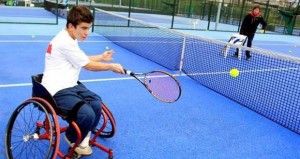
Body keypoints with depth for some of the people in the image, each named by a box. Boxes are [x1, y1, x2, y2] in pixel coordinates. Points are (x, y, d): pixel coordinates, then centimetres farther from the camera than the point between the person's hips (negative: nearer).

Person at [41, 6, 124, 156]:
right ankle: (72, 139, 7)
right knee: (87, 114, -26)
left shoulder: (68, 38, 14)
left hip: (69, 85, 10)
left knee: (96, 104, -7)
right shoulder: (65, 42, -19)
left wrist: (101, 57, 28)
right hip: (57, 90, -10)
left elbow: (82, 59, 31)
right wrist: (112, 66, -1)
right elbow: (88, 65, -13)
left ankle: (81, 140, 10)